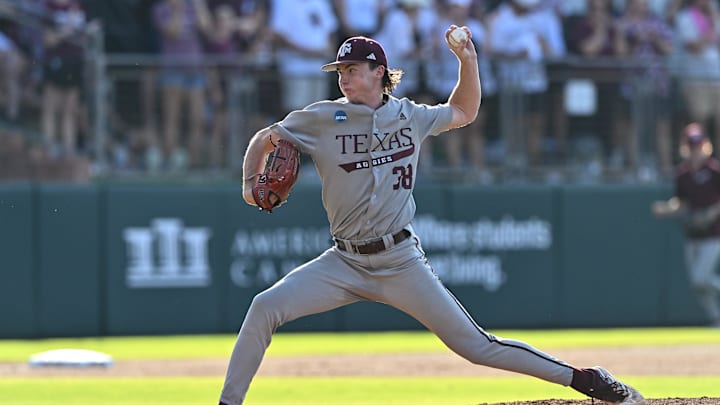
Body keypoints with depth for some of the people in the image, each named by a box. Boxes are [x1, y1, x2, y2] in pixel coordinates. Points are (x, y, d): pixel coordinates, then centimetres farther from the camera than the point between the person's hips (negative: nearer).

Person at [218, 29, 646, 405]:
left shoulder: (410, 116, 4)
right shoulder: (322, 119, -2)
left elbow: (464, 112, 23)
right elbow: (264, 139, 9)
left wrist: (468, 59, 9)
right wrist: (251, 184, -10)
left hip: (402, 263, -1)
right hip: (345, 263, 1)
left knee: (475, 345, -5)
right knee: (266, 306, -19)